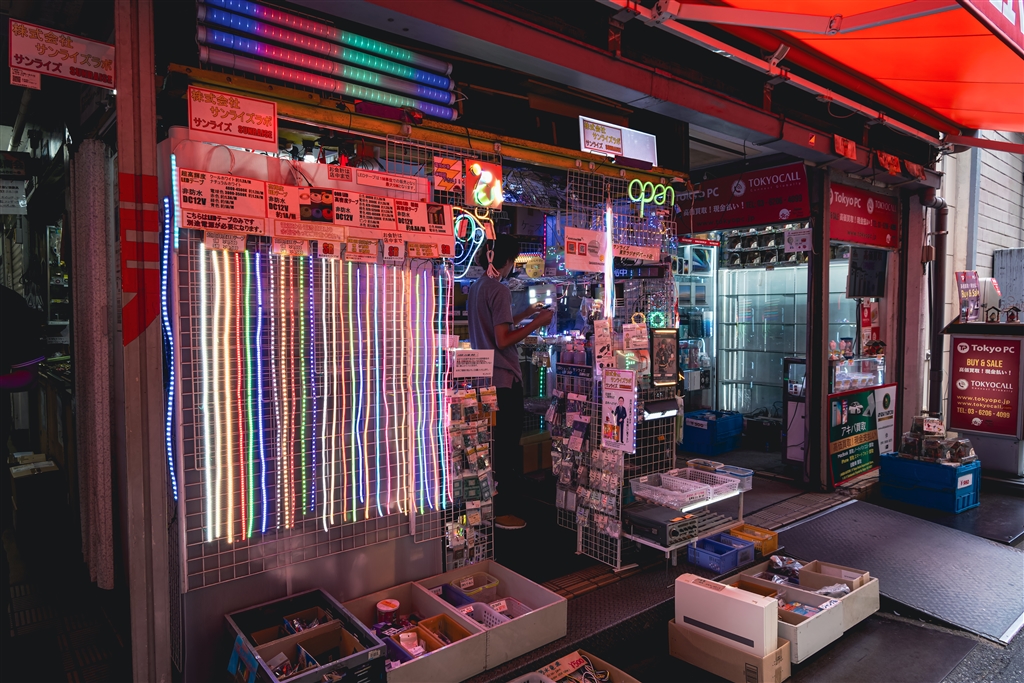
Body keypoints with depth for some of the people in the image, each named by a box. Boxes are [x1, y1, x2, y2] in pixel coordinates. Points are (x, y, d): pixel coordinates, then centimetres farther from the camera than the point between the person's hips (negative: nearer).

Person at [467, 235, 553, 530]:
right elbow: (503, 340, -21)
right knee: (508, 444, 0)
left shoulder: (478, 286, 12)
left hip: (485, 377, 9)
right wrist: (537, 323, -14)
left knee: (495, 444, 17)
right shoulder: (499, 290, -16)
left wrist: (525, 314, 22)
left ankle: (490, 503, 27)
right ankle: (500, 511, 8)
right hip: (503, 379, -9)